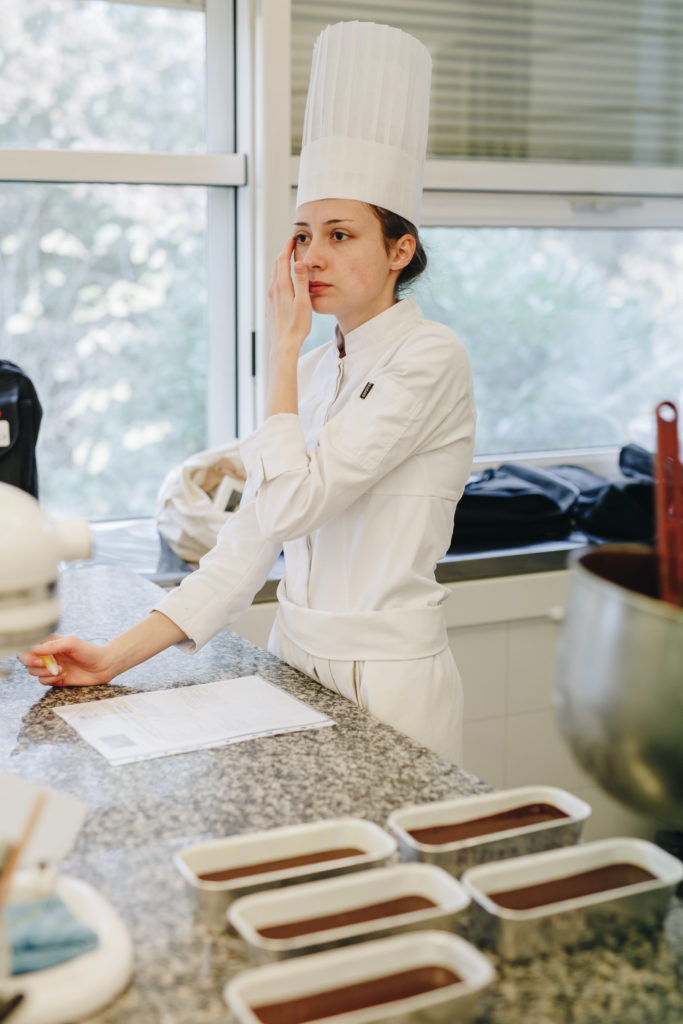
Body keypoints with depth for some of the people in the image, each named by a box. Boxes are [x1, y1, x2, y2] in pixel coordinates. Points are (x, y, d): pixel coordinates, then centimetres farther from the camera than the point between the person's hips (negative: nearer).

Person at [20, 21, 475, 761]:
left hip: (386, 684, -7)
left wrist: (282, 348, -14)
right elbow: (251, 538, 5)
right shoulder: (316, 370, 8)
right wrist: (119, 656, -3)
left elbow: (289, 506, -24)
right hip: (296, 662, 7)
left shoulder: (429, 360, -15)